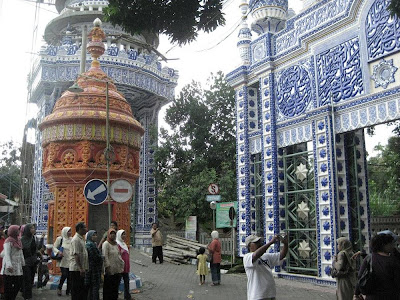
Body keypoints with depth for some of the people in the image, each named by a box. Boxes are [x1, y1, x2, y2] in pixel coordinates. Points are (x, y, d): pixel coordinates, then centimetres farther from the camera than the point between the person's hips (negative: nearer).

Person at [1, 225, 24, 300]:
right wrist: (9, 265, -28)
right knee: (8, 285, 0)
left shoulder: (18, 240, 13)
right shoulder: (8, 242, -11)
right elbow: (7, 254, -19)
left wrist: (23, 263, 18)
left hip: (18, 267, 8)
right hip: (10, 268, -8)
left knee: (19, 284, 8)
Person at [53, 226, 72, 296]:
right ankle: (59, 288, 12)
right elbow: (54, 247, -1)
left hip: (70, 261, 4)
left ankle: (68, 291, 15)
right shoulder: (59, 239, -1)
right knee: (64, 275, -12)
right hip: (63, 261, -4)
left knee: (70, 276, 4)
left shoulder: (71, 239, 8)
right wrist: (58, 252, -18)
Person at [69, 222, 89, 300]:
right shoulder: (76, 239, -14)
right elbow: (76, 255, -21)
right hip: (76, 269, -9)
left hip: (82, 269, 9)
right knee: (76, 290, -2)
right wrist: (81, 269, -23)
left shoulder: (81, 239, 15)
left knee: (83, 289, 13)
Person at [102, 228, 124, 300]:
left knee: (116, 286, 12)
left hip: (117, 270, 7)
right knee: (108, 287, 0)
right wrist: (108, 266, -17)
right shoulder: (106, 244, -8)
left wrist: (121, 265, 12)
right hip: (110, 270, -7)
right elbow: (105, 256, -13)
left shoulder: (116, 244, 14)